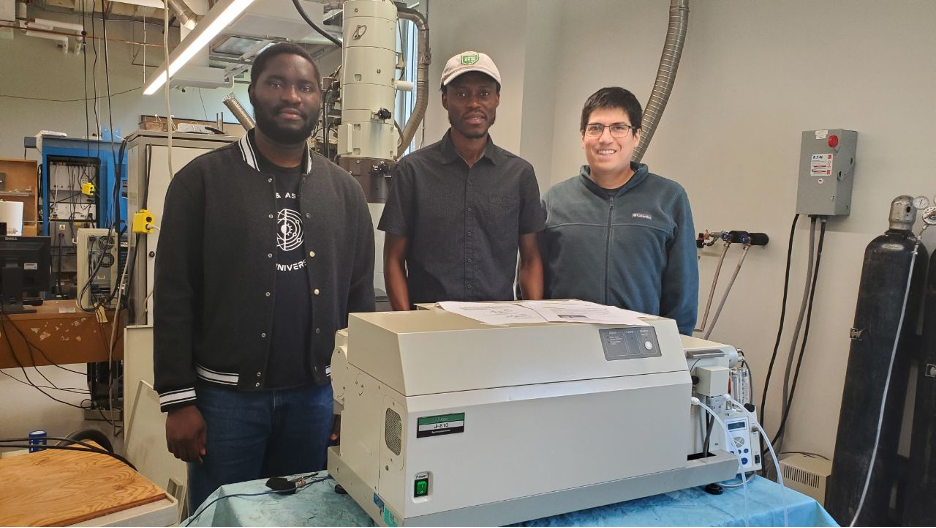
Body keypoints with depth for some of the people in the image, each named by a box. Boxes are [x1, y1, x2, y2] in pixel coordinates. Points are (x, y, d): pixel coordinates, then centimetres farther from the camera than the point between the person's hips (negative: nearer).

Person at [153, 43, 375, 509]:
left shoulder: (345, 191, 7)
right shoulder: (202, 179, -3)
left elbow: (359, 296, 9)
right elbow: (174, 296, -5)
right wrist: (178, 401, -8)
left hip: (316, 395, 3)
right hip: (225, 395, -2)